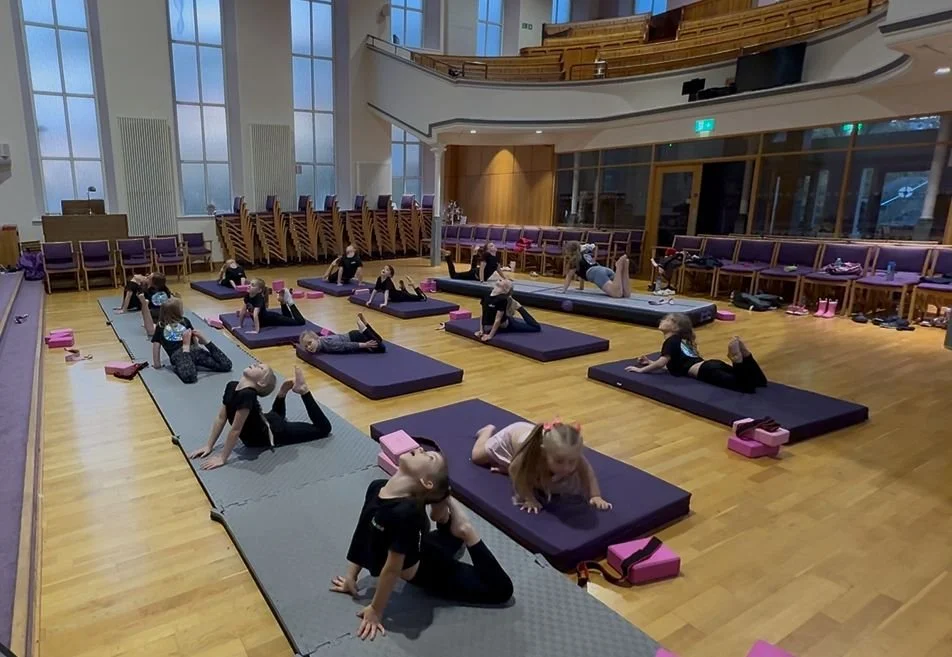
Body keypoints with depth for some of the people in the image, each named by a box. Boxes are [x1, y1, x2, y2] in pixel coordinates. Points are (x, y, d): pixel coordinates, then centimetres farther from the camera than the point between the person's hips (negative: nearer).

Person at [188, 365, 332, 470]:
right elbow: (221, 417, -8)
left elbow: (235, 430, -34)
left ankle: (302, 390, 14)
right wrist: (209, 446, -10)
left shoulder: (247, 395, -39)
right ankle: (283, 392, 31)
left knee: (323, 428, 6)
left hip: (273, 433, -7)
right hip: (265, 422, 7)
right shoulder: (231, 386, -16)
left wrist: (222, 458, -27)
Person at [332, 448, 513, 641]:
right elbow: (363, 531, -6)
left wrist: (375, 610, -19)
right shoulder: (376, 488, -21)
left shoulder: (406, 512, -43)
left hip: (428, 571, -7)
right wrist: (351, 577, 0)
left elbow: (392, 568, -32)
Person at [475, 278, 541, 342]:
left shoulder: (502, 299, -23)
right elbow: (483, 314, 1)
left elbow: (498, 319, -24)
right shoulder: (487, 294, -4)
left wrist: (490, 335, -24)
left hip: (504, 325, -6)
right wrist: (481, 330, -4)